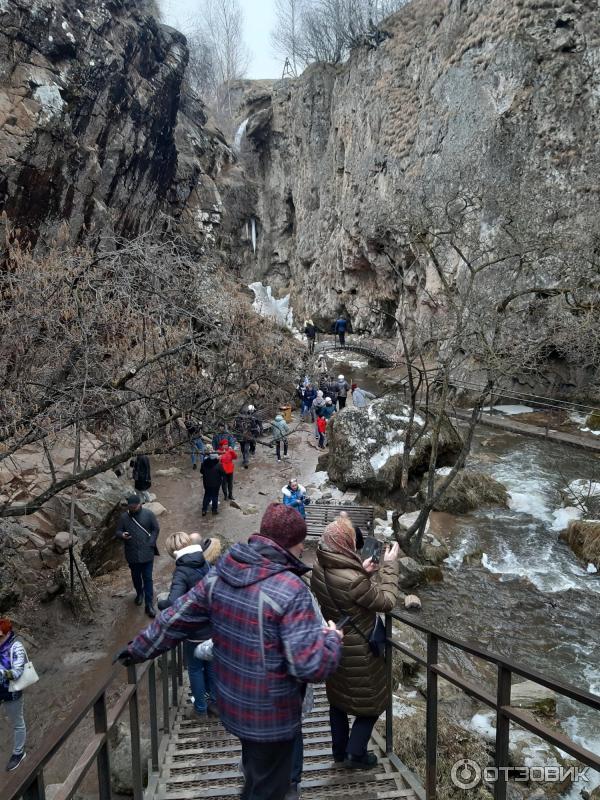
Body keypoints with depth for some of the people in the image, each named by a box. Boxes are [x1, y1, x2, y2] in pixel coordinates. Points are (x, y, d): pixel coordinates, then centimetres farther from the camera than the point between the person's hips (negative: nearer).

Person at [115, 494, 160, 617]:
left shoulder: (148, 514, -8)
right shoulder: (123, 517, -3)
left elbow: (156, 529, -2)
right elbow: (117, 531, 3)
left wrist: (150, 544, -10)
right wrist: (122, 535, -20)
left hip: (147, 553, -2)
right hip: (132, 554, 3)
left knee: (147, 578, 0)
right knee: (136, 577, 20)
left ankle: (149, 605, 6)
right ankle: (139, 593, 47)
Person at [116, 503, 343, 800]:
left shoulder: (220, 574, -8)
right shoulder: (290, 589, -29)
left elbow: (176, 618, 2)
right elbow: (311, 666, -30)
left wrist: (138, 649, 17)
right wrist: (332, 639, -10)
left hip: (232, 704, 7)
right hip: (271, 715, -6)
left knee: (254, 773, 34)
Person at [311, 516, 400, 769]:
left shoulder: (320, 569, -11)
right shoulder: (353, 580, -36)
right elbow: (386, 601, -22)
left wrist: (363, 573, 2)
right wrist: (390, 566, -15)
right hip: (358, 652, -7)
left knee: (338, 698, 25)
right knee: (370, 702, 17)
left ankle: (339, 749, 41)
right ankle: (355, 754, 28)